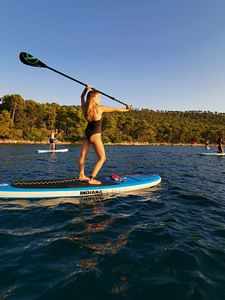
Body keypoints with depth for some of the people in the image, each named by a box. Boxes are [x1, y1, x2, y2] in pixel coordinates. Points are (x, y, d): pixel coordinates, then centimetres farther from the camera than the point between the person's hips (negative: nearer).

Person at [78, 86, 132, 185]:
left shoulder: (85, 107, 0)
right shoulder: (99, 108, -15)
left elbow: (82, 97, 22)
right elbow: (115, 109, -4)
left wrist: (86, 89, 17)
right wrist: (126, 109, 8)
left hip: (87, 133, 7)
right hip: (95, 136, -7)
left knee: (83, 155, 17)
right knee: (102, 158, 3)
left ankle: (81, 175, 32)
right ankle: (92, 179, -2)